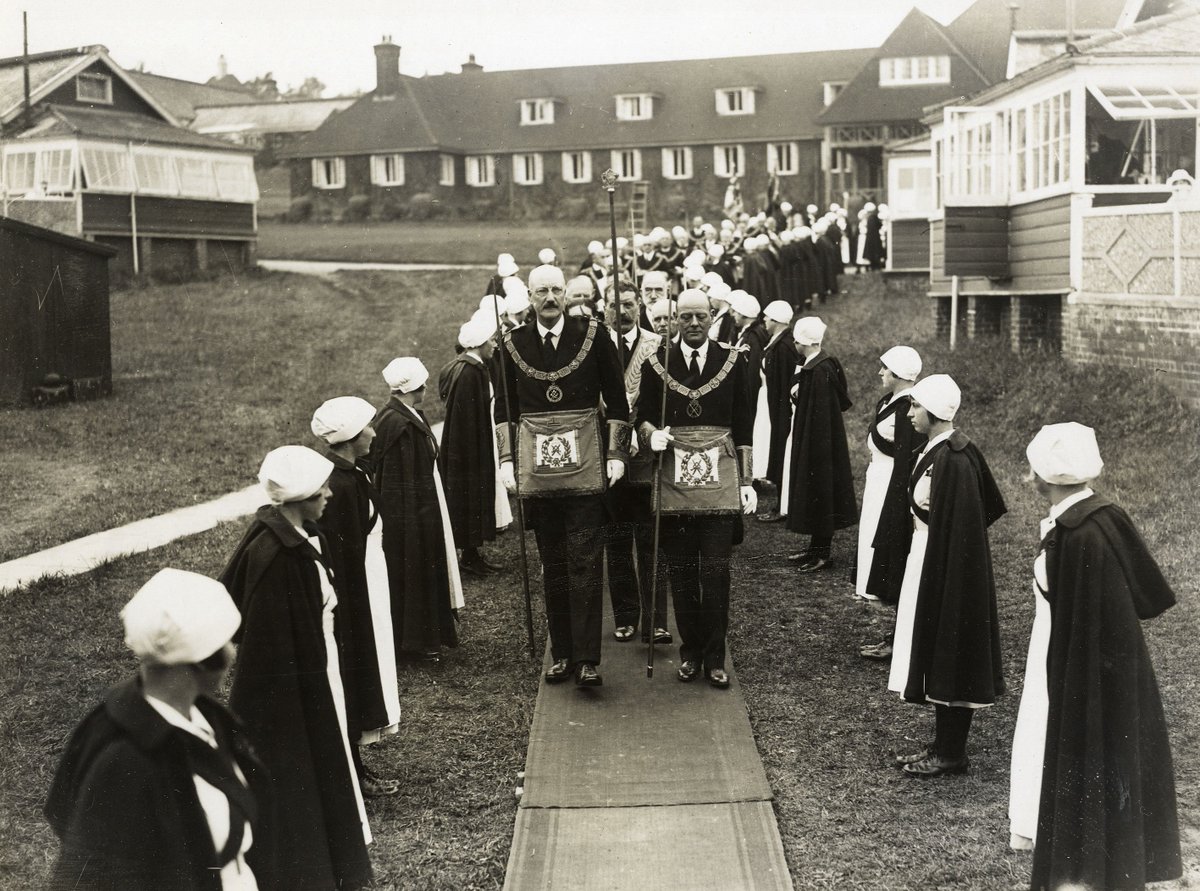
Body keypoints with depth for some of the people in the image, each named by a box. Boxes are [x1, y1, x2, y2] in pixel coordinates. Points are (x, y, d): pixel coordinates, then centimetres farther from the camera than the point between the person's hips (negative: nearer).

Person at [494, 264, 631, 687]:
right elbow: (505, 408, 12)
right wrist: (507, 460, 4)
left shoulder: (592, 335, -1)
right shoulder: (513, 344, 6)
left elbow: (616, 399, 3)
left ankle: (587, 659, -2)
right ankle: (561, 653, 19)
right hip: (537, 470, 3)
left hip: (585, 467, -2)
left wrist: (617, 454, -3)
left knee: (584, 564, -6)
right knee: (552, 565, 10)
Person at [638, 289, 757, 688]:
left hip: (720, 479, -1)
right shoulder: (656, 362, 4)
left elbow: (744, 427, 7)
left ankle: (715, 657, 8)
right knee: (681, 573, 5)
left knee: (716, 573, -2)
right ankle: (690, 652, 18)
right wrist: (651, 433, -14)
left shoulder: (733, 362, 5)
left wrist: (746, 481, 3)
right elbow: (643, 414, 10)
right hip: (673, 477, 1)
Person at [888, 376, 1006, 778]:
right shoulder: (941, 449, 6)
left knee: (947, 654, 1)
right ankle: (944, 745, 27)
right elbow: (990, 506, 16)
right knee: (938, 655, 16)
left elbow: (950, 527, -23)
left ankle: (951, 753, 13)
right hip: (937, 560, 10)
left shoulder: (951, 460, -22)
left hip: (947, 567, -10)